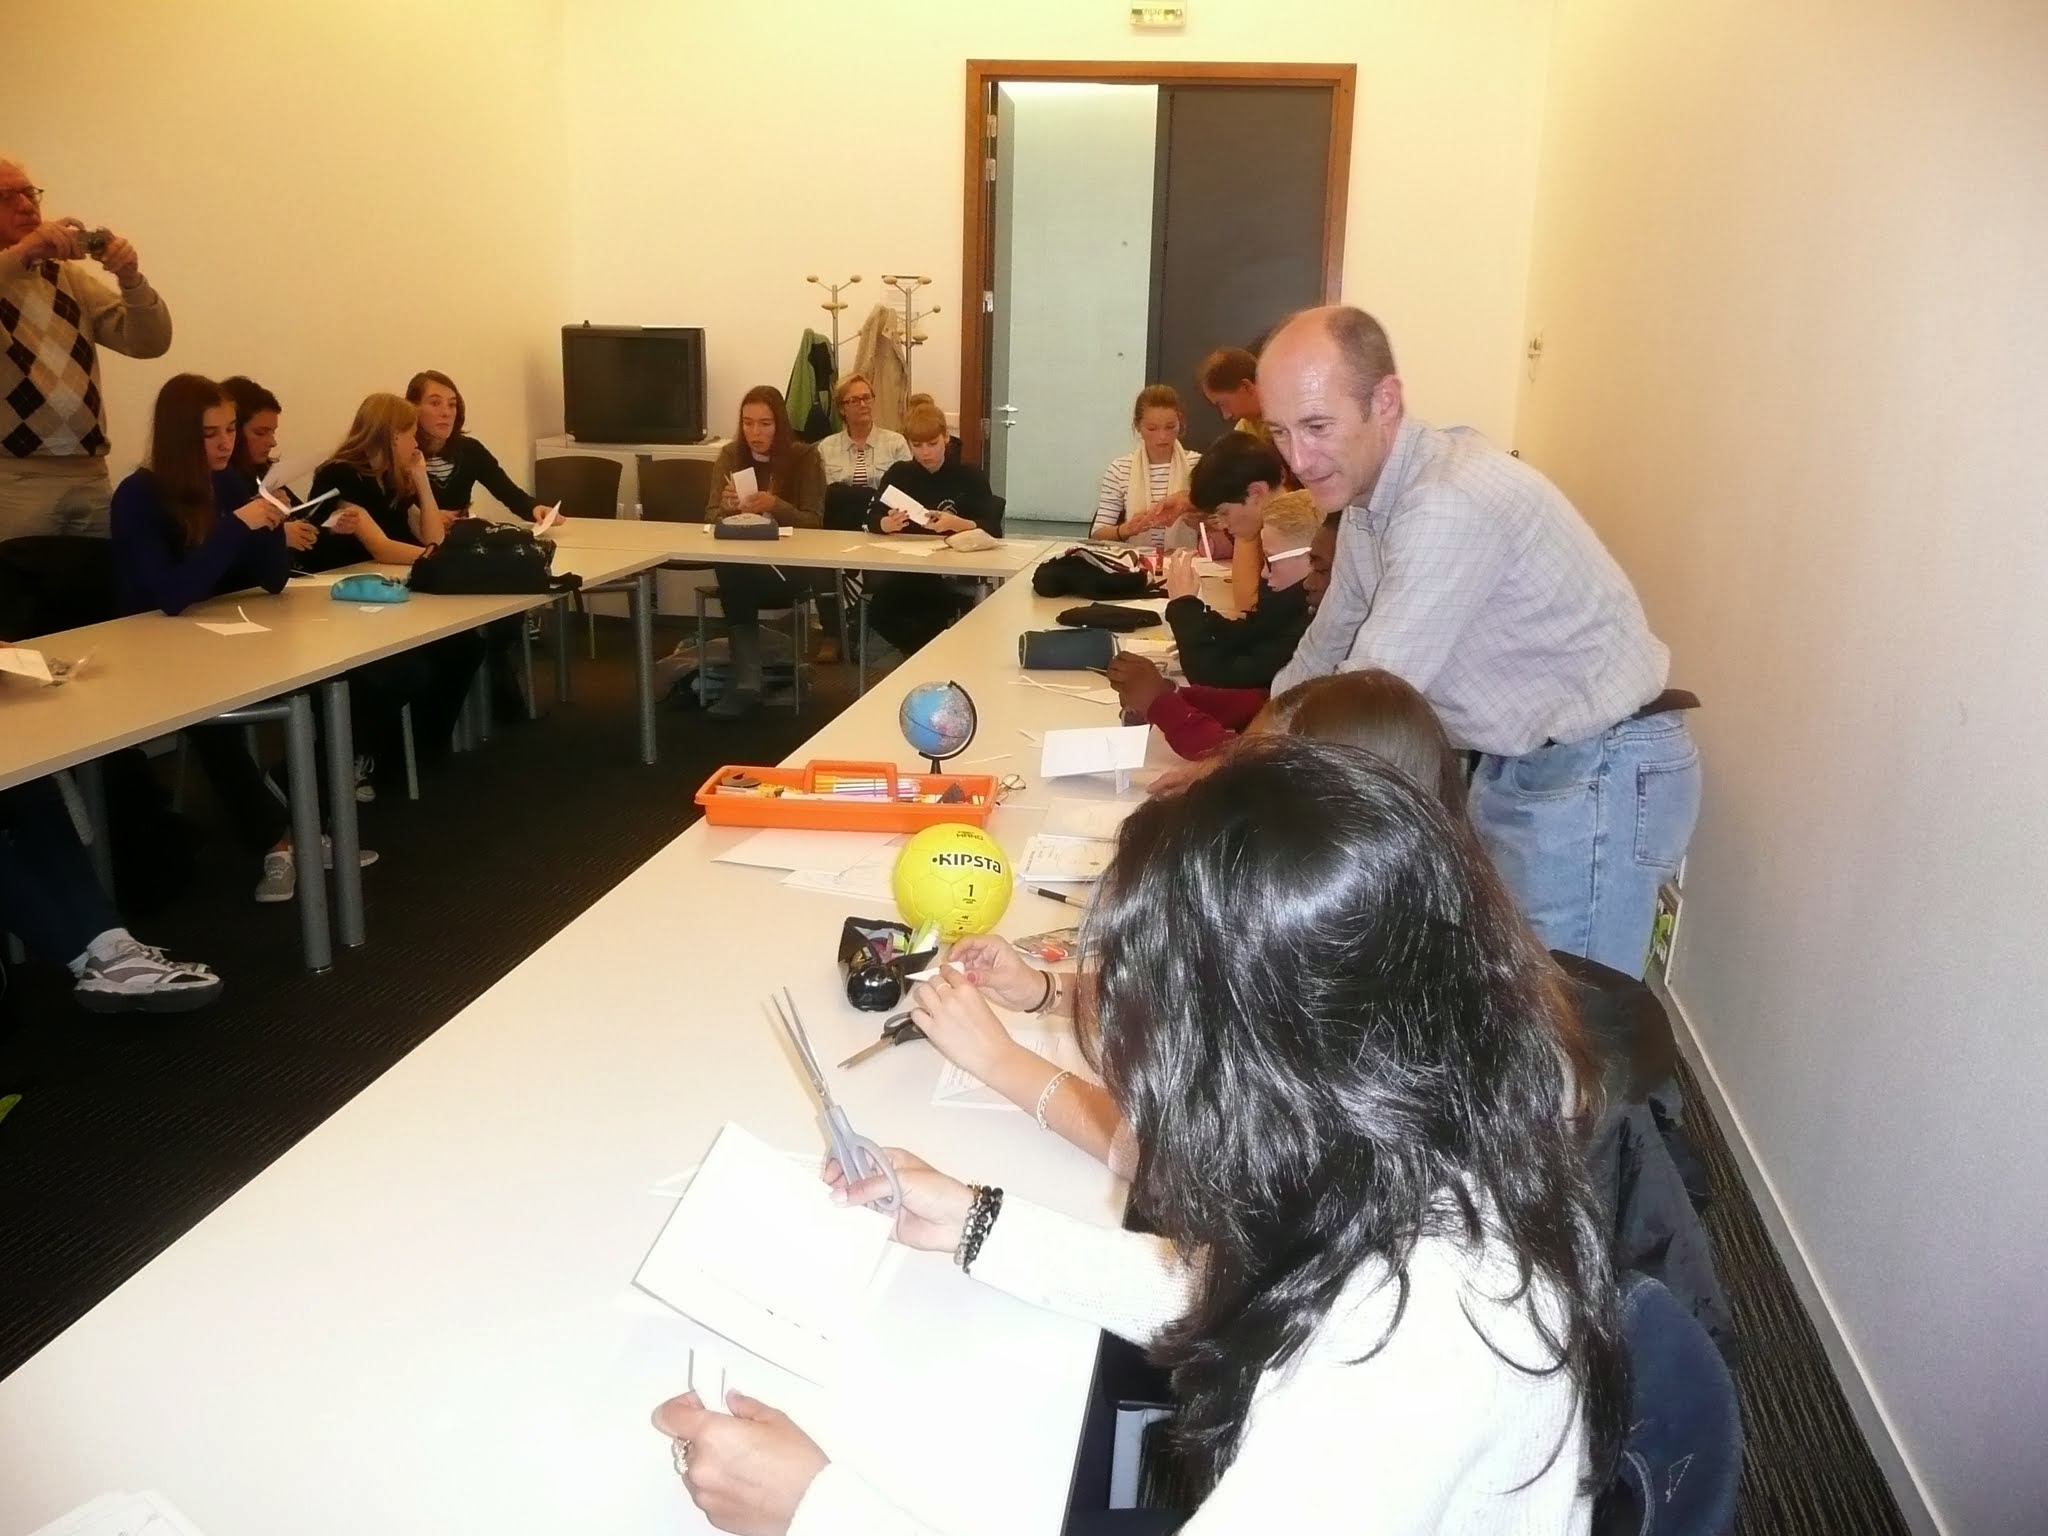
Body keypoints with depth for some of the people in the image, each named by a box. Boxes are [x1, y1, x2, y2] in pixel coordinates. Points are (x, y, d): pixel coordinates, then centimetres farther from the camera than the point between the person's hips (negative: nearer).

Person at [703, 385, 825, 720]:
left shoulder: (805, 456, -3)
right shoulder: (730, 455, 6)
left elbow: (814, 521, -8)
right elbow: (711, 516, 4)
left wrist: (775, 506, -26)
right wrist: (728, 507, -20)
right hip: (743, 560, 3)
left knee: (735, 577, -33)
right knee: (729, 572, -33)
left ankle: (746, 683, -22)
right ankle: (747, 682, -33)